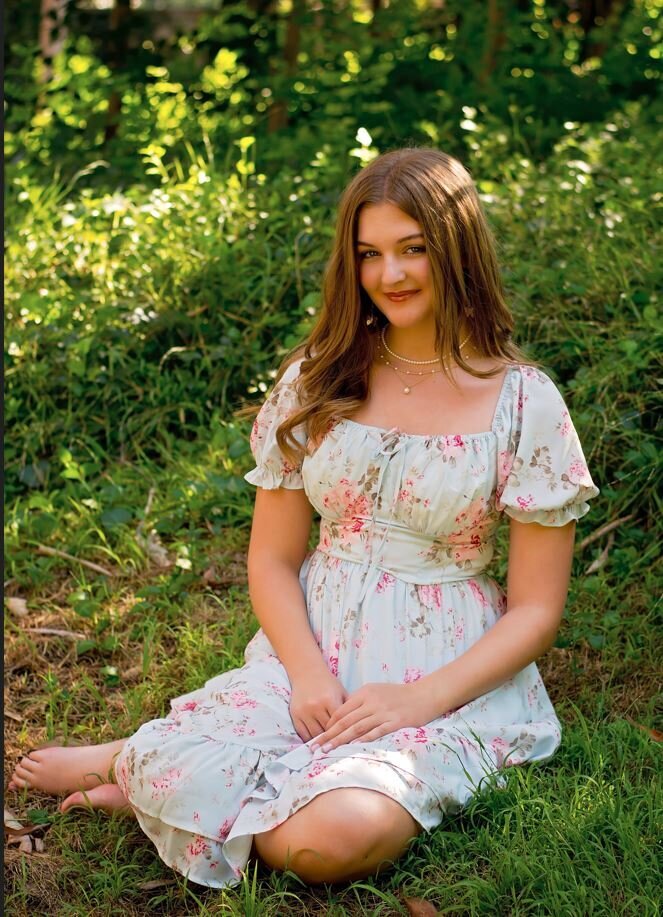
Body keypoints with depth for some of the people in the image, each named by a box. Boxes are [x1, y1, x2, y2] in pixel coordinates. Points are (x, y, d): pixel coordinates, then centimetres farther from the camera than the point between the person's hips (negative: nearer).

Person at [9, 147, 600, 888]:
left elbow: (536, 610, -2)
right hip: (314, 654, 2)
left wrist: (420, 699, -15)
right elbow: (272, 559, 7)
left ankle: (152, 773, -6)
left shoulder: (524, 403, -4)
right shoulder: (316, 382, 4)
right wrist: (307, 674, -12)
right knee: (193, 780, -30)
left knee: (337, 835, -31)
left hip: (453, 680, -1)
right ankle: (149, 763, 5)